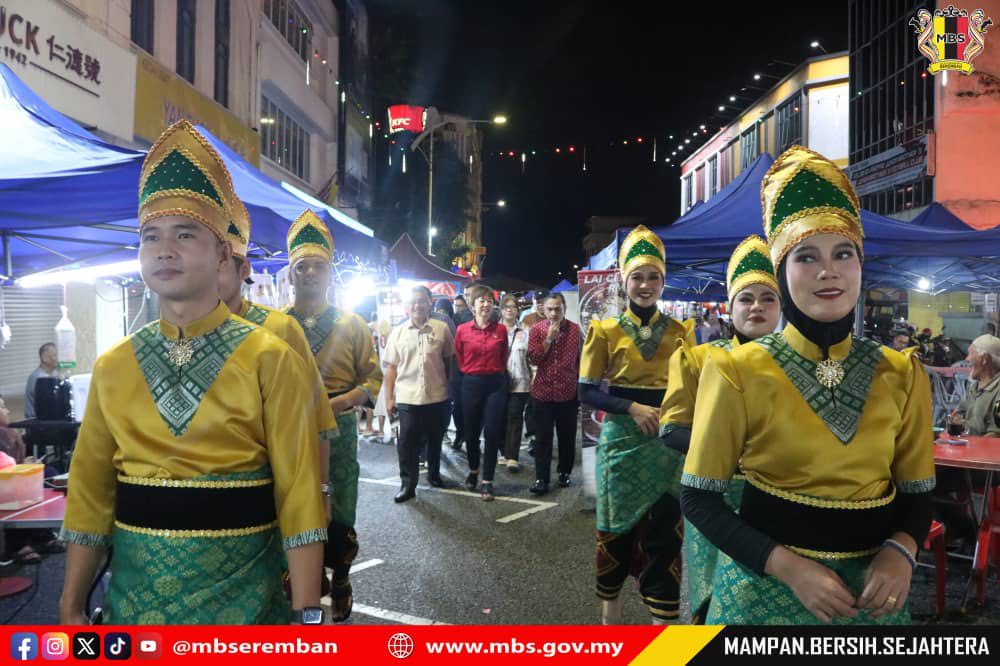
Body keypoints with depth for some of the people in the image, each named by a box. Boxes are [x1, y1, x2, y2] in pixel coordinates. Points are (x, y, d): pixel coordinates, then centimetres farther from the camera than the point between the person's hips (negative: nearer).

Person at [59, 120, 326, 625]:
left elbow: (298, 493, -13)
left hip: (240, 592, -3)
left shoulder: (272, 360, -12)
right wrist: (71, 607, 6)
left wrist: (306, 613, -14)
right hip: (134, 590, 4)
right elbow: (91, 492, 7)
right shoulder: (111, 367, 1)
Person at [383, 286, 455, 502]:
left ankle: (434, 474, 34)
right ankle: (407, 484, 11)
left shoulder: (442, 329, -1)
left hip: (437, 396, 0)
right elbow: (391, 367, 4)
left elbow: (449, 360, 7)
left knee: (435, 439, 15)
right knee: (407, 442, 0)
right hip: (407, 398, 0)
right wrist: (389, 398, 2)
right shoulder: (398, 332, 3)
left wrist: (450, 387, 7)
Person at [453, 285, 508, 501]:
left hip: (496, 384, 0)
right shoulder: (463, 330, -4)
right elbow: (459, 358, 8)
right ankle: (473, 471, 35)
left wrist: (496, 373, 11)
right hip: (471, 384, 0)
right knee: (471, 431, 11)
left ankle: (487, 481, 8)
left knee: (492, 432, -1)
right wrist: (471, 372, 9)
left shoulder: (500, 329, -1)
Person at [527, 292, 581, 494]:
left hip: (568, 392, 1)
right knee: (543, 438, 1)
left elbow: (581, 360, 7)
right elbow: (533, 358, -8)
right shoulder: (536, 330, 0)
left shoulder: (575, 330, 1)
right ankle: (541, 479, 5)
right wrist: (549, 338, -16)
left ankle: (564, 472, 28)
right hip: (543, 392, 0)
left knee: (567, 436, 10)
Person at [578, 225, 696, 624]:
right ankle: (610, 611, 28)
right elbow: (587, 392, -5)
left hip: (668, 447, 2)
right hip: (621, 443, -1)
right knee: (616, 527, 10)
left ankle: (662, 614, 20)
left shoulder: (681, 331, 4)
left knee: (665, 530, 5)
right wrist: (633, 407, -18)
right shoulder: (605, 331, -3)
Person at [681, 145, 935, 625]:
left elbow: (917, 494, 6)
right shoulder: (738, 370, -14)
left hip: (869, 588, 4)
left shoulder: (902, 374, -2)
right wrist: (788, 566, -20)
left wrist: (901, 550, -13)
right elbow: (698, 499, -11)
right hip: (765, 585, -3)